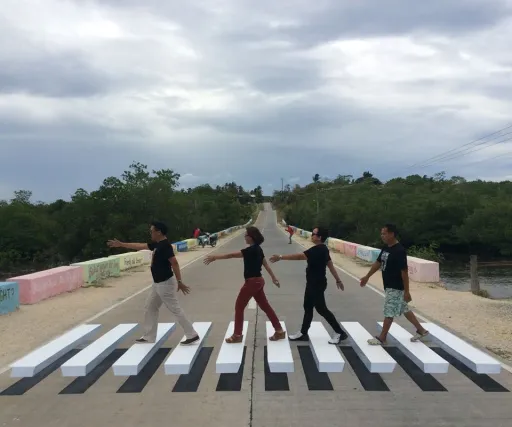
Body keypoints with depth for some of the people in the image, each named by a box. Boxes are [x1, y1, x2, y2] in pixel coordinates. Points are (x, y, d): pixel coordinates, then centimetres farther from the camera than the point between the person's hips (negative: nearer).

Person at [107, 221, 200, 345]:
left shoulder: (165, 245, -21)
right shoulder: (157, 244, 9)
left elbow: (174, 263, -28)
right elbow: (140, 246, 20)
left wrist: (179, 282, -30)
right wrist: (121, 244, 24)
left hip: (165, 284, -10)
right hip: (158, 283, 10)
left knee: (176, 310, -6)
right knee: (150, 307, 17)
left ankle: (192, 335, 2)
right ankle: (149, 336, 27)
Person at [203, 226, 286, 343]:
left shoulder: (252, 250, -19)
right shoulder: (257, 249, 9)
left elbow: (232, 255, -23)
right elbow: (266, 264, 16)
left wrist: (215, 257, -20)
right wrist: (274, 278, 22)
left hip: (252, 282, -10)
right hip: (257, 281, 10)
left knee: (239, 307, 2)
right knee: (265, 306, 14)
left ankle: (237, 335, 10)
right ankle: (279, 331, 18)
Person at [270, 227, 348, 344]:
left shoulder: (318, 250, -24)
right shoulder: (322, 249, 8)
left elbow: (299, 256, -33)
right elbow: (330, 264, 15)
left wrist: (280, 257, -32)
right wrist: (338, 279, 22)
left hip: (317, 284, -10)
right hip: (313, 283, 10)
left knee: (321, 309, -1)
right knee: (308, 307, 14)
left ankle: (340, 333, 10)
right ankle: (303, 333, 23)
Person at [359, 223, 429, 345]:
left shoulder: (399, 251, -22)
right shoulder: (386, 248, 5)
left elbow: (404, 272, -22)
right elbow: (378, 263, 17)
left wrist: (406, 291, -20)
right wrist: (367, 277, 23)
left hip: (396, 287, -9)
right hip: (389, 286, 9)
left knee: (389, 312, 0)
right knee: (404, 309, 19)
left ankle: (381, 338, 11)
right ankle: (421, 331, 31)